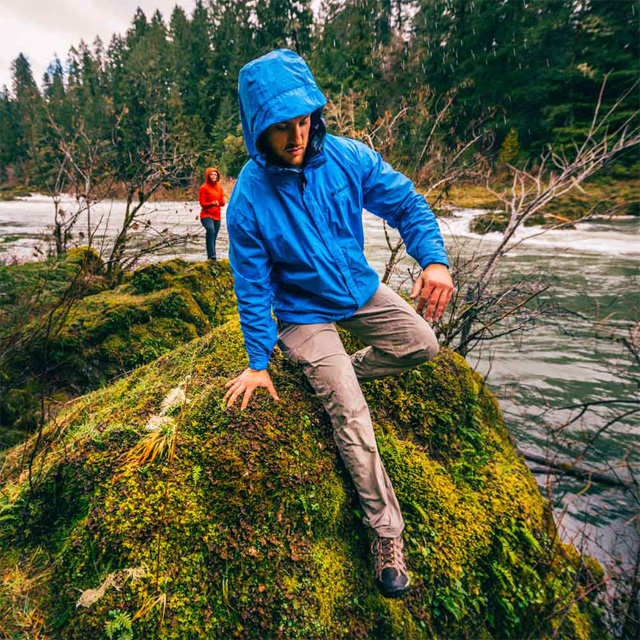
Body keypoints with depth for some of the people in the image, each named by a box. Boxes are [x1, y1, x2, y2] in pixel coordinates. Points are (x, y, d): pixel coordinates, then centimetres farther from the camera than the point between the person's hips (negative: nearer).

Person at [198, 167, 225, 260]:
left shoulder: (219, 188, 12)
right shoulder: (204, 188, -3)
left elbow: (222, 203, 14)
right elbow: (202, 203, -7)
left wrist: (222, 202, -10)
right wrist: (212, 203, -25)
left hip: (217, 216, 6)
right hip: (206, 215, -6)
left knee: (214, 237, 9)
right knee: (210, 230, -32)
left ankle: (211, 257, 22)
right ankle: (212, 256, -37)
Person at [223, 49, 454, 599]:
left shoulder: (348, 158, -11)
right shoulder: (248, 199, -19)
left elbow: (407, 204, -5)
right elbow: (253, 287, -13)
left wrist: (434, 259, -25)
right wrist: (258, 363, -9)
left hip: (360, 290, 5)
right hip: (304, 313, -4)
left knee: (423, 345, -5)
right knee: (352, 416, -14)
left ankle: (340, 374, 16)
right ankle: (387, 532, 3)